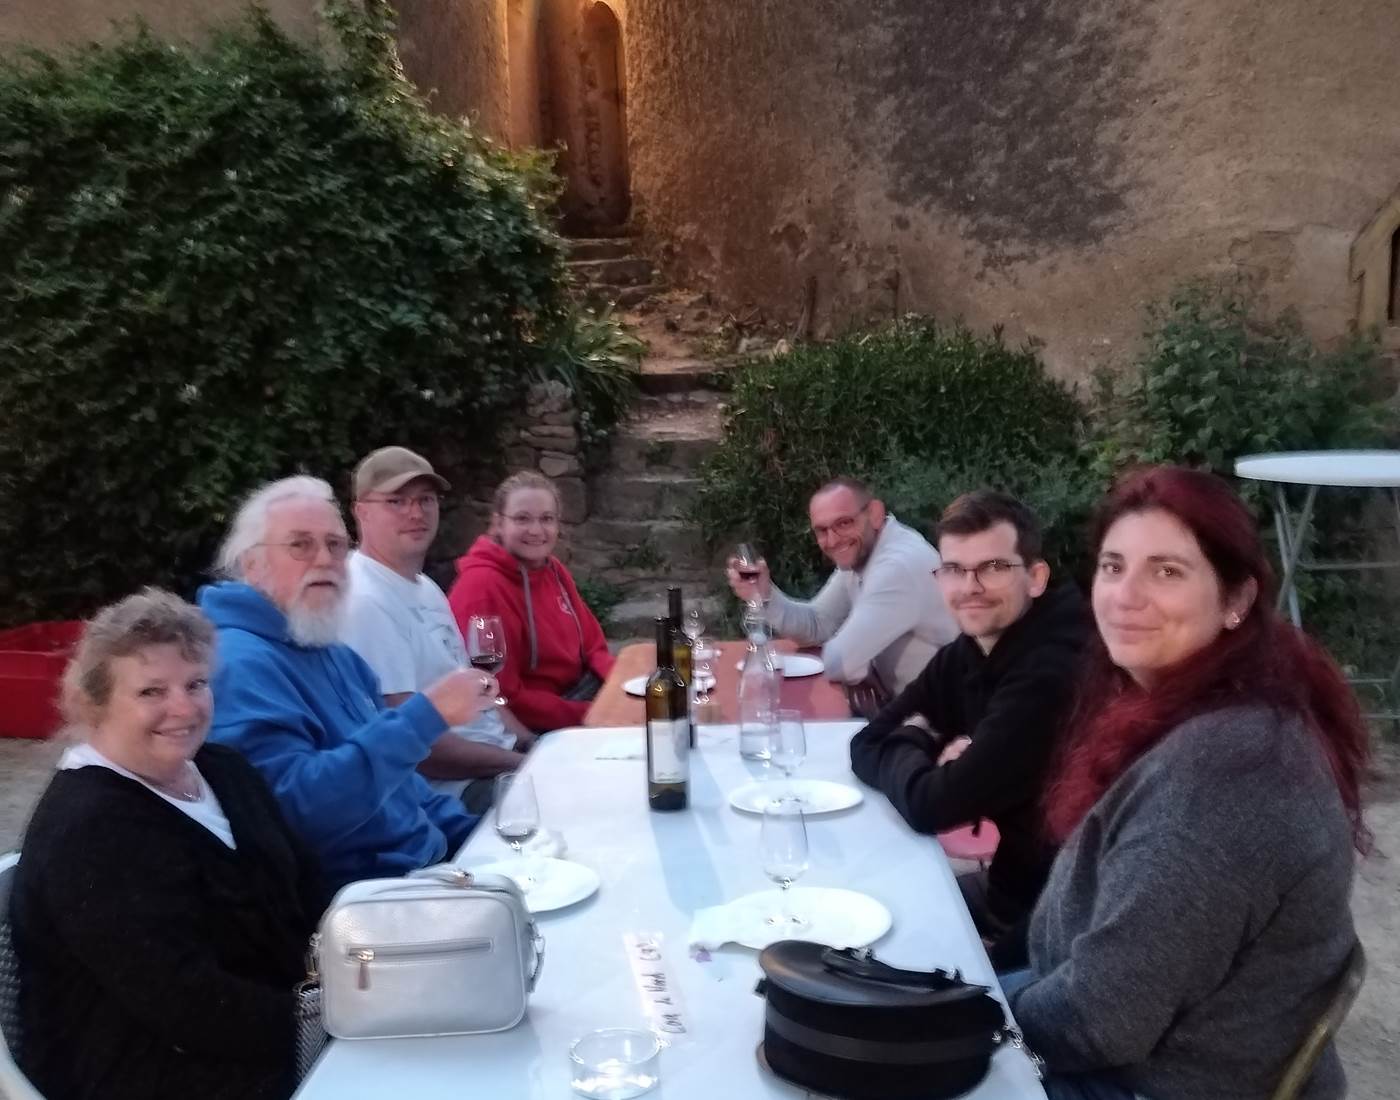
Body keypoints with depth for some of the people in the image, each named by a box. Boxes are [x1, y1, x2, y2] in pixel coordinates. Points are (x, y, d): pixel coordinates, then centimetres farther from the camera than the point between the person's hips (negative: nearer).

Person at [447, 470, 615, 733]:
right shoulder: (481, 586, -20)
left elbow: (592, 645, 13)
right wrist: (592, 715, -20)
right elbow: (503, 700, -20)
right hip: (532, 728, -8)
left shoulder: (553, 570, 6)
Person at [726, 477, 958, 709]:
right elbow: (817, 624, 6)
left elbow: (838, 663, -28)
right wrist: (766, 596, -9)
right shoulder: (859, 554, 1)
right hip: (896, 700, 7)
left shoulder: (900, 564, -29)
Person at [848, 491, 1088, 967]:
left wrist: (910, 744, -7)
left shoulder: (1052, 670, -28)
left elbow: (932, 805, -27)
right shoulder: (966, 653, 0)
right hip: (1006, 881, 7)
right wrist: (925, 749, -16)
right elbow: (866, 746, 4)